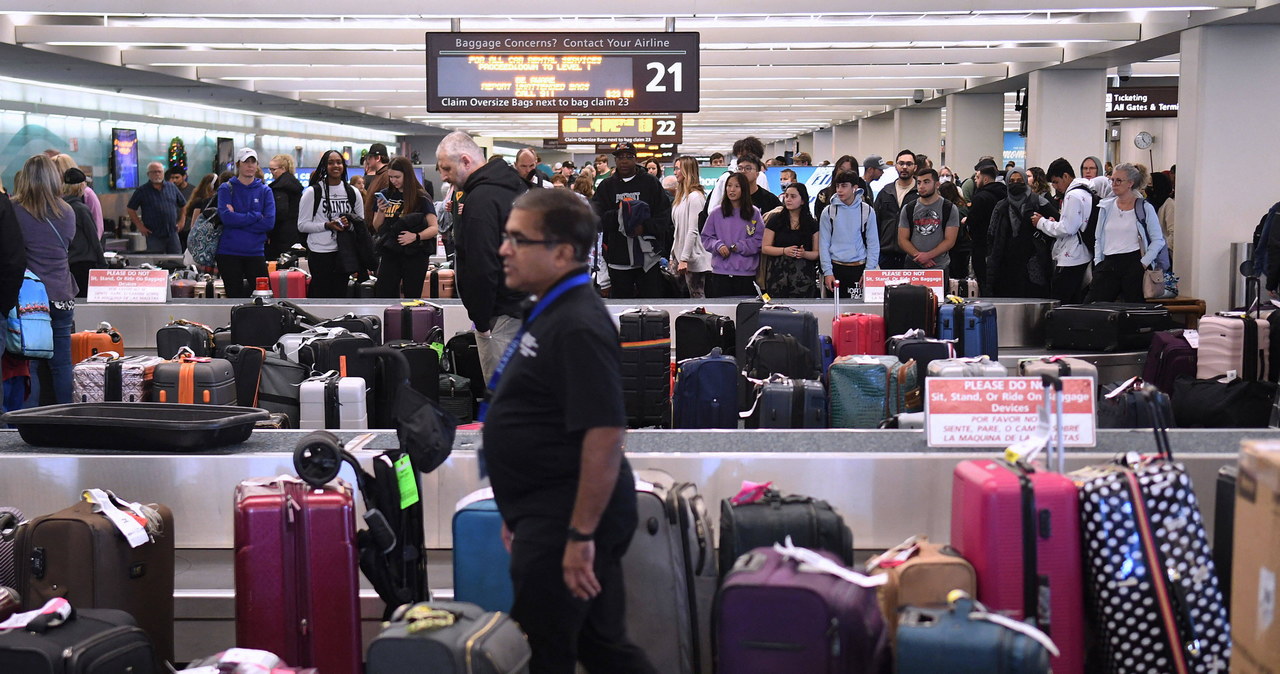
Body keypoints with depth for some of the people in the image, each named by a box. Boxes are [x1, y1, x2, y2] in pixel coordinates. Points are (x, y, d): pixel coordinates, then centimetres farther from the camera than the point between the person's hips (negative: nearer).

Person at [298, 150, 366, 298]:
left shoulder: (353, 192, 9)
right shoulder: (312, 192, -2)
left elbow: (361, 223, 14)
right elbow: (302, 225, -5)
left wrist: (349, 225, -8)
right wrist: (327, 225, -18)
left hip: (344, 253, 4)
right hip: (320, 254, -4)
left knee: (341, 295, 8)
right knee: (319, 296, -2)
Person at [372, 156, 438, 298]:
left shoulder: (421, 198, -4)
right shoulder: (385, 195, 9)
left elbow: (434, 228, -8)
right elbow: (377, 228, 13)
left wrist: (416, 237, -25)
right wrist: (380, 211, -6)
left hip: (415, 255, -3)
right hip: (390, 254, 4)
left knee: (412, 296, 2)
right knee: (382, 296, -2)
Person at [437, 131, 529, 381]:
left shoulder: (480, 199, -17)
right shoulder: (514, 186, 14)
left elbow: (482, 267, -21)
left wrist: (481, 321, -16)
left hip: (503, 313, -10)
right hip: (524, 302, 10)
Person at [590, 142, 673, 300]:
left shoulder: (651, 183, 6)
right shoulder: (606, 186, 10)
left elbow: (665, 216, -1)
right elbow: (597, 218, -1)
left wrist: (645, 227, -17)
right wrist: (618, 215, -18)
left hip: (647, 257, -1)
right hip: (618, 260, 2)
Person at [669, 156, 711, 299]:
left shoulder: (695, 197, -12)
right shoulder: (681, 196, 16)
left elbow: (693, 231, -17)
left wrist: (684, 259, -19)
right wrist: (674, 256, 14)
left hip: (694, 259, -9)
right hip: (681, 255, 9)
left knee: (697, 297, -6)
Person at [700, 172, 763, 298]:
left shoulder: (754, 213, 4)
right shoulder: (716, 213, 8)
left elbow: (760, 240, 0)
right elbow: (706, 238, 9)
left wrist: (739, 247, -10)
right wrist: (718, 246, -10)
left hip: (746, 273, -1)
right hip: (720, 272, 1)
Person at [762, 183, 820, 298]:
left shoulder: (812, 224, 8)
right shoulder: (775, 220, 7)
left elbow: (817, 253, 6)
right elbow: (765, 248, 4)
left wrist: (804, 254, -14)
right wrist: (784, 250, -11)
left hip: (803, 277, 0)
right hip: (778, 275, 0)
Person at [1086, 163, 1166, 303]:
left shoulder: (1145, 208, 0)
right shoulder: (1106, 207, 13)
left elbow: (1158, 240, 0)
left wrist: (1144, 263, -7)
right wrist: (1098, 262, 9)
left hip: (1133, 264, -4)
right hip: (1109, 265, 4)